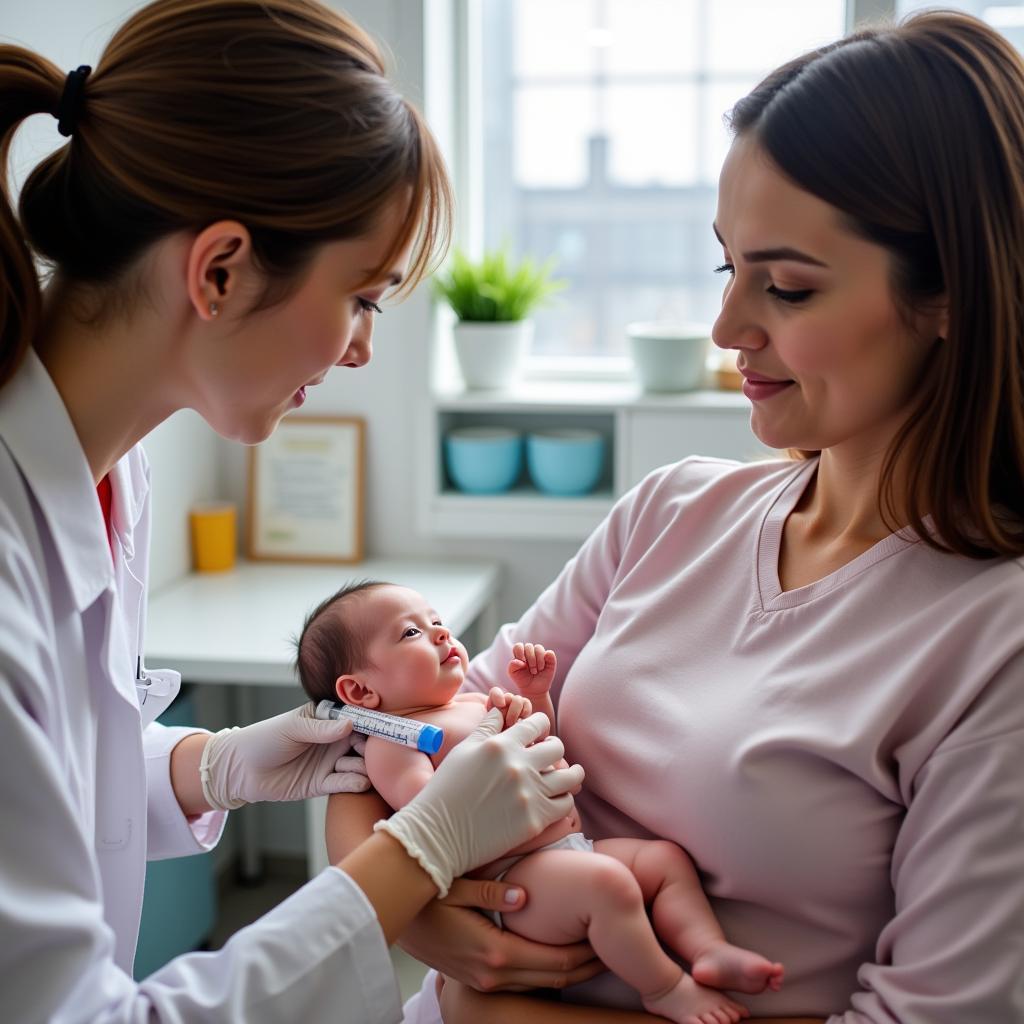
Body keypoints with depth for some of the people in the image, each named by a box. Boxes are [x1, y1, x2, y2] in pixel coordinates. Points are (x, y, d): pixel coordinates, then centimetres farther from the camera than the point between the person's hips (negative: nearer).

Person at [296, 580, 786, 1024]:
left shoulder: (475, 703, 22)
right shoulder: (391, 741, -6)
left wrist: (535, 695, 18)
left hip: (571, 846, 10)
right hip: (510, 878, -10)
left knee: (667, 857, 5)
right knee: (607, 881, -30)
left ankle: (709, 950, -8)